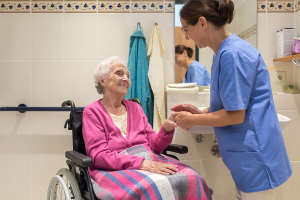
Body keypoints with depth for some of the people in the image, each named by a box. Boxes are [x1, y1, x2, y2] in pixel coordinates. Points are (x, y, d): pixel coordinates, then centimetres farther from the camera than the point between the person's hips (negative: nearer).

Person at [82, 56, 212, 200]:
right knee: (154, 186, -37)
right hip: (114, 170, -5)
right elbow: (99, 155, -9)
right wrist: (141, 163, -20)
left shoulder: (135, 108, 19)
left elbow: (153, 146, 13)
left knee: (191, 177, -23)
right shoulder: (92, 112, 3)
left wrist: (166, 129, -9)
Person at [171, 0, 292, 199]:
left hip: (255, 157, -9)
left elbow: (235, 115, -20)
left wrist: (192, 120, -9)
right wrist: (200, 112, 3)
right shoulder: (224, 52, 8)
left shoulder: (233, 54, -21)